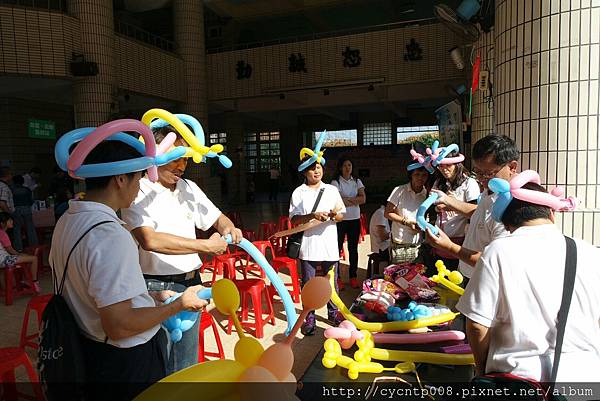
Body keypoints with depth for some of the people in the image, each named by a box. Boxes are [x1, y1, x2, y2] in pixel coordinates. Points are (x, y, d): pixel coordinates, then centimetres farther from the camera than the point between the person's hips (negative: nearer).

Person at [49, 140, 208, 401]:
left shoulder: (67, 221, 2)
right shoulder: (111, 235, -29)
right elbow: (119, 326, -29)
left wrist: (151, 296, 11)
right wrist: (179, 304, -17)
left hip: (90, 349, 8)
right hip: (127, 362, -8)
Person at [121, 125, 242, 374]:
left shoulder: (189, 188, 8)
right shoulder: (138, 191, -14)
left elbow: (216, 217, 18)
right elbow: (150, 240, -28)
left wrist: (229, 228, -7)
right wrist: (205, 246, -24)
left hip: (190, 283, 6)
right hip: (155, 288, -6)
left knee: (187, 363, 20)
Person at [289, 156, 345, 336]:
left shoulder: (332, 190, 9)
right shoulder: (299, 192, 1)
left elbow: (341, 215, 10)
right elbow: (294, 219, -5)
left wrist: (335, 215, -13)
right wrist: (313, 216, -20)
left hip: (330, 245, 2)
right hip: (308, 246, -2)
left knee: (332, 282, 13)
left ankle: (333, 313, 31)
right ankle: (309, 319, 18)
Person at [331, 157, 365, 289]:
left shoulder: (357, 182, 10)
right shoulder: (335, 182, -3)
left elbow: (363, 199, -4)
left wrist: (347, 199, -11)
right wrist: (355, 200, -9)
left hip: (355, 219, 4)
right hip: (340, 219, -4)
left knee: (353, 249, 10)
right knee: (337, 248, 0)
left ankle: (353, 276, 20)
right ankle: (337, 277, 11)